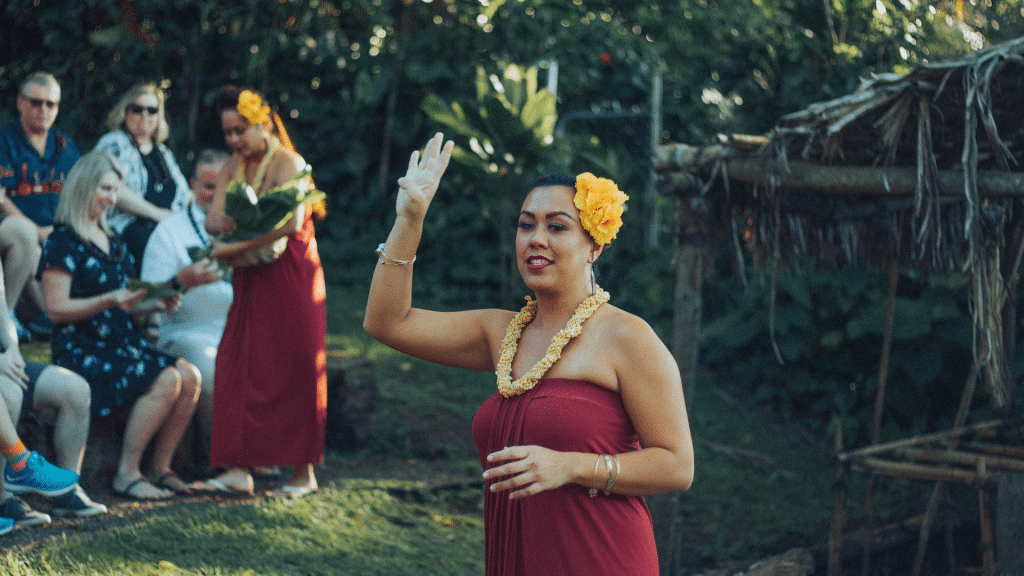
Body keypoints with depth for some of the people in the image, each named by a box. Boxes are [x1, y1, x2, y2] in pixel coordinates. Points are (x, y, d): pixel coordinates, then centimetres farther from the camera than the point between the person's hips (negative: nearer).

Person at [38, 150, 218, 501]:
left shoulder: (112, 241, 19)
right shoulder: (62, 242, -6)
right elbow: (57, 309, -13)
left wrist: (156, 301, 6)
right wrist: (109, 301, -24)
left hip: (124, 341, 8)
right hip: (83, 350, -8)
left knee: (189, 376, -15)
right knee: (165, 381, -27)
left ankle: (161, 468, -7)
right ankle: (126, 474, -18)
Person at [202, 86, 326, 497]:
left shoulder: (286, 163, -12)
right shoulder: (234, 166, 11)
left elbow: (292, 222, -27)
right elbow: (211, 219, 3)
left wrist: (236, 247, -28)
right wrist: (224, 223, -21)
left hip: (289, 276, -7)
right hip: (251, 279, 7)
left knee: (292, 371, -3)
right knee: (238, 367, -2)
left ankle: (303, 471, 4)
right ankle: (239, 467, -2)